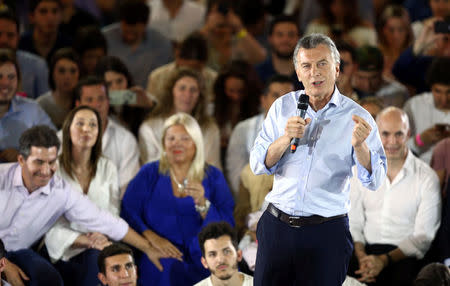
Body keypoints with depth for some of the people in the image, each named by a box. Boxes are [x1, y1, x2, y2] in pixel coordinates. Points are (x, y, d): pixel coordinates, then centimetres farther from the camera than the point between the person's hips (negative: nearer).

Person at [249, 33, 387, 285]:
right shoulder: (283, 107, 5)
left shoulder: (357, 117, -3)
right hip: (277, 225, 2)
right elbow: (258, 165, 1)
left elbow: (374, 181, -11)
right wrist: (287, 138, -16)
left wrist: (359, 145, -29)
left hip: (327, 235, -2)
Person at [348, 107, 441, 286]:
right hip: (368, 250, 2)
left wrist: (384, 260, -16)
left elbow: (423, 237, -4)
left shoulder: (427, 179, 1)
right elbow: (353, 223, 10)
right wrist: (361, 256, -11)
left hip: (405, 256, -2)